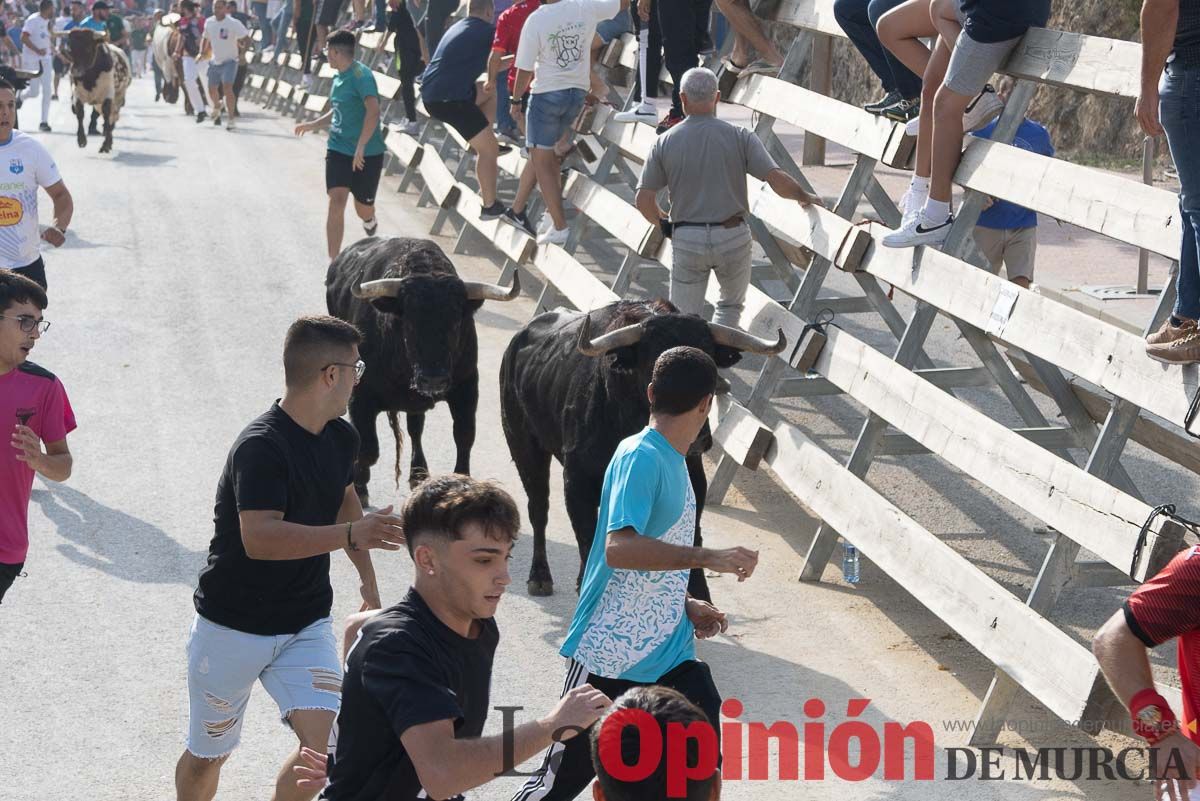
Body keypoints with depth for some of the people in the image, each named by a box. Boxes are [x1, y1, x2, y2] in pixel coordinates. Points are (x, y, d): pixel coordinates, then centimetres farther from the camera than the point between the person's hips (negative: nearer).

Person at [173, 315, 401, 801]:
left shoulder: (341, 438, 3)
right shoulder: (261, 447, -23)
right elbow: (260, 538, -34)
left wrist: (367, 580, 24)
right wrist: (351, 535, -40)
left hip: (306, 624, 6)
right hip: (233, 627, -5)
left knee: (325, 745, -13)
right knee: (208, 755, 11)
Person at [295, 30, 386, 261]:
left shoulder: (361, 75, -17)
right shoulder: (339, 77, 9)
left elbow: (373, 111, -28)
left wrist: (361, 146, -33)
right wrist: (313, 125, 24)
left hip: (367, 153, -6)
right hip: (339, 149, 6)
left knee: (363, 209, 7)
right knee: (336, 201, -11)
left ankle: (370, 221, 47)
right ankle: (334, 262, -12)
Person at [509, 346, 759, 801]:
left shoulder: (671, 460, 9)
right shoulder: (640, 457, -18)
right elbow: (618, 547, -32)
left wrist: (685, 606, 11)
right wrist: (708, 557, -35)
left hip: (668, 653, 8)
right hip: (609, 657, -8)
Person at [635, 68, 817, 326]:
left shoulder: (665, 142, -1)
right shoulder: (740, 137, -5)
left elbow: (644, 199, -3)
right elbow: (778, 179, -11)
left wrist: (663, 225, 16)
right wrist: (804, 196, 8)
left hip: (686, 239, 0)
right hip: (732, 237, 0)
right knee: (731, 304, 23)